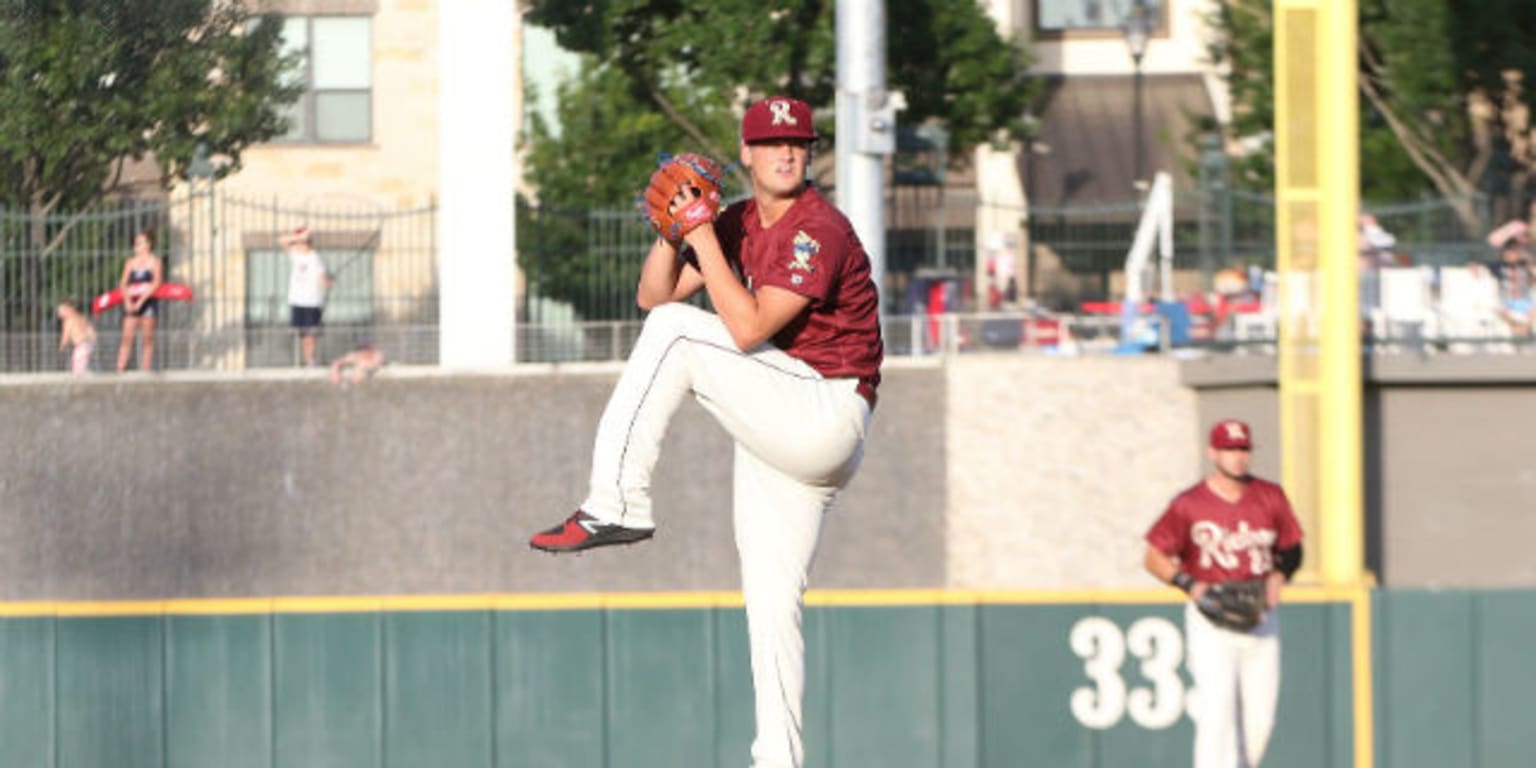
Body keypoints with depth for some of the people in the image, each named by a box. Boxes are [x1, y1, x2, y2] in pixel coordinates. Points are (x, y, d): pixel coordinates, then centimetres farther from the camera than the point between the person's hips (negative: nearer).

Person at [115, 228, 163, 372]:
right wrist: (127, 300, -10)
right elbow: (123, 283, 8)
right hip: (132, 304, 3)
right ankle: (120, 370, -12)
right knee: (127, 337, -6)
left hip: (148, 301, -3)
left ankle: (145, 370, -4)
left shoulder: (155, 262, 2)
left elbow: (156, 283, -8)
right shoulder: (130, 262, 14)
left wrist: (141, 300, -16)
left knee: (147, 338, -3)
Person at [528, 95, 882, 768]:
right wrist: (670, 232, -5)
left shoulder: (818, 231, -14)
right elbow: (653, 295, 13)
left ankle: (615, 505, -18)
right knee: (769, 603, 7)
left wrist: (703, 237, -20)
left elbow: (747, 330, -23)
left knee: (676, 333, -19)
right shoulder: (740, 223, 12)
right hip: (780, 434, 9)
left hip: (826, 421, -9)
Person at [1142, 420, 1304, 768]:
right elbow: (1155, 557, 2)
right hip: (1210, 622, -4)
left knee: (1260, 719, 4)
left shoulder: (1270, 498, 5)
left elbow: (1292, 548, 16)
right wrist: (1189, 584, -14)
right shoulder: (1188, 505, -4)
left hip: (1261, 618, 4)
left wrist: (1279, 576, -4)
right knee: (1216, 712, -14)